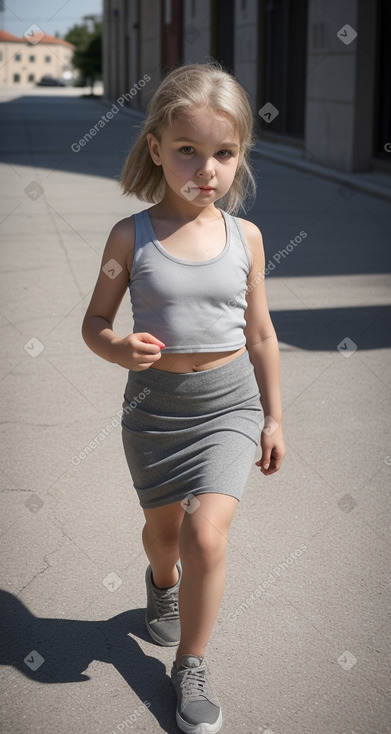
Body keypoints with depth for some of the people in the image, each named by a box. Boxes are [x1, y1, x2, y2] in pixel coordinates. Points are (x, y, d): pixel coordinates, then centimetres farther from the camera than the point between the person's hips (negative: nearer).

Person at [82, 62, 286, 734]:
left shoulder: (244, 236, -5)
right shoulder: (131, 236, -10)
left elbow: (261, 333, 3)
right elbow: (95, 321, -2)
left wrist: (272, 417, 7)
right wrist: (118, 348, -26)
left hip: (228, 400, 0)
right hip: (154, 402, 0)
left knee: (206, 535, -12)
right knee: (162, 526, 19)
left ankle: (191, 665, 12)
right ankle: (163, 584, 57)